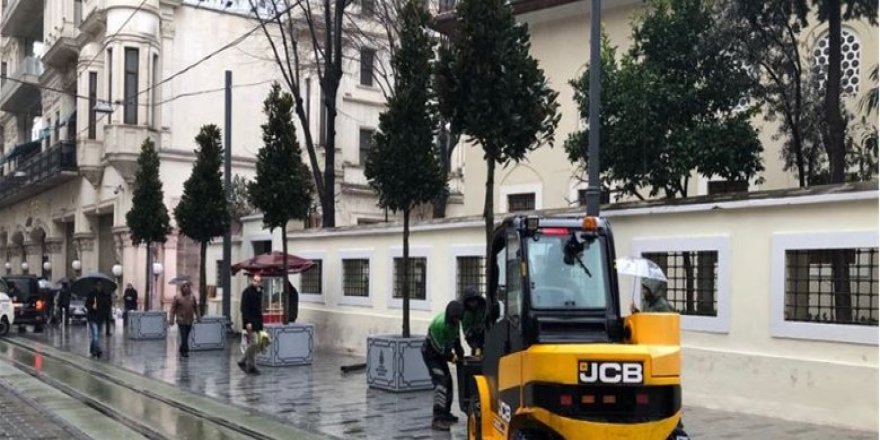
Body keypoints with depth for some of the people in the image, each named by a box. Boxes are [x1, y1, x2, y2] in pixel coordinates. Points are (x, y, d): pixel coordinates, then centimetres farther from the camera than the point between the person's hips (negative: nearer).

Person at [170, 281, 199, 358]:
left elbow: (196, 308, 13)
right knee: (183, 337, -9)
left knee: (186, 337, 9)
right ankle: (185, 351, -4)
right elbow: (173, 309, -3)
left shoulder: (192, 297, 8)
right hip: (181, 320, -4)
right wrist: (172, 320, -7)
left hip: (189, 321, 4)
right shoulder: (177, 297, -3)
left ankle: (181, 349, 25)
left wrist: (197, 317, 8)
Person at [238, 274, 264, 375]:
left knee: (256, 345, 7)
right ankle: (251, 366, 0)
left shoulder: (259, 292, 15)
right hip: (250, 323, -8)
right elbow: (244, 309, -16)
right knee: (253, 343, -9)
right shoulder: (247, 292, -9)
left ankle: (243, 362, 18)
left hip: (257, 322, 8)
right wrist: (247, 322, -23)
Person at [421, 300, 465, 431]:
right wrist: (451, 356, -14)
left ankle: (446, 413, 31)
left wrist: (460, 353, -4)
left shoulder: (454, 321, -6)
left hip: (440, 354, 9)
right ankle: (437, 419, -23)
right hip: (431, 353, -9)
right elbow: (439, 348, -27)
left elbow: (455, 338, 7)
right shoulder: (439, 323, -32)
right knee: (440, 382, -20)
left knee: (448, 381, 15)